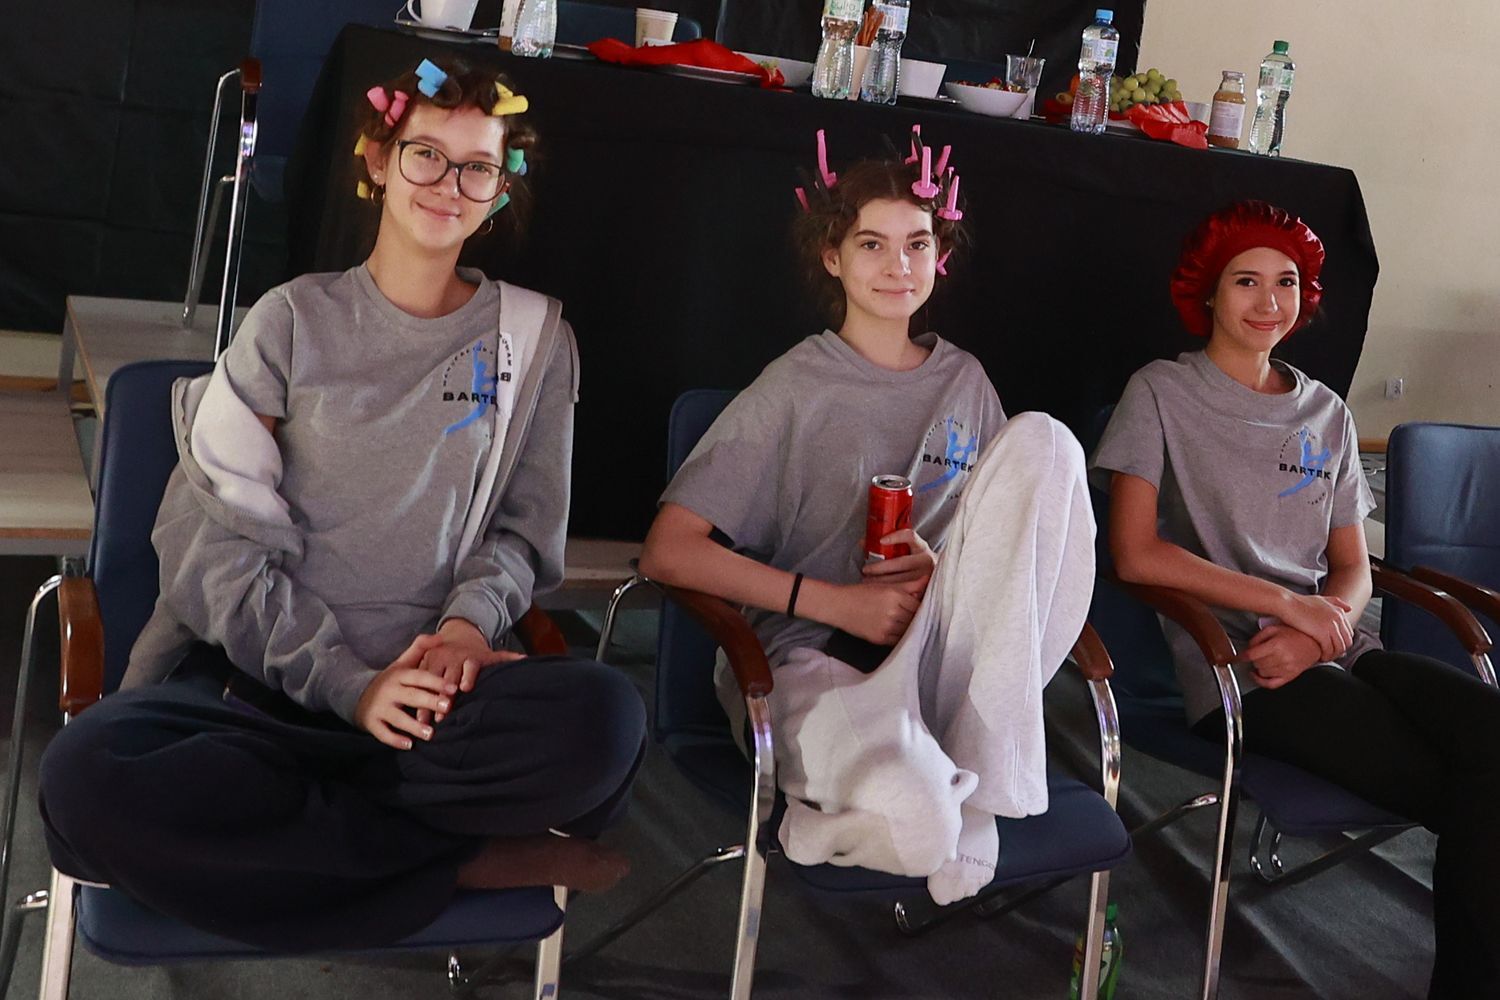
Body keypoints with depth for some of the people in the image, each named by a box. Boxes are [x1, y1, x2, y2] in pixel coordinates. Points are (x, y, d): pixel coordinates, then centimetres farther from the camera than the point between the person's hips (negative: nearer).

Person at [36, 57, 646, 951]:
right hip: (256, 672, 0)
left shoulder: (533, 334, 11)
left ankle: (274, 820, -17)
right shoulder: (296, 320, 7)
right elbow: (219, 538, -1)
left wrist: (468, 621, -10)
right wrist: (348, 684, -14)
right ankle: (470, 858, -20)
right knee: (86, 776, -33)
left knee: (604, 718, -33)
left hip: (426, 679, 0)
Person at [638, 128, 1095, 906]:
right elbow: (668, 553, -7)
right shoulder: (796, 389, -1)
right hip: (812, 660, -5)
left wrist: (945, 569, -6)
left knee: (1040, 441, -15)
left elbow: (1016, 536, 18)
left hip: (935, 660, 5)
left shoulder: (964, 382, 14)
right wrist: (836, 602, -14)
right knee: (913, 827, -40)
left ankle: (983, 772, -16)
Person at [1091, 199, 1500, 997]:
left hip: (1334, 654, 5)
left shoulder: (1326, 415, 19)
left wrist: (1320, 630, -7)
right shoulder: (1162, 394, 3)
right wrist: (1287, 602, -11)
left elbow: (1353, 568, 17)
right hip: (1234, 669, -5)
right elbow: (1134, 554, -7)